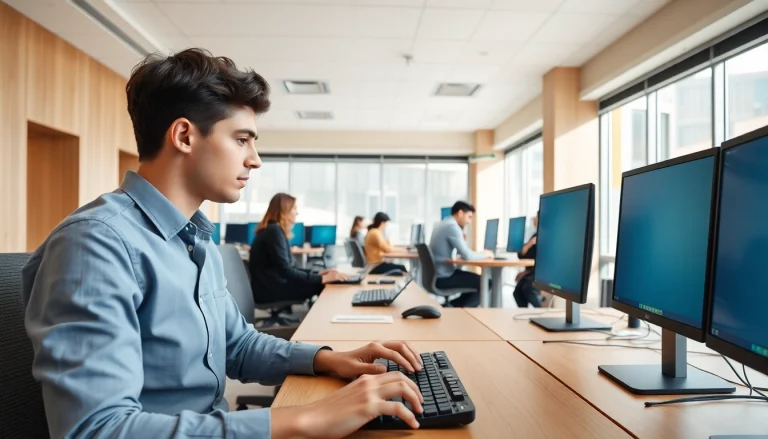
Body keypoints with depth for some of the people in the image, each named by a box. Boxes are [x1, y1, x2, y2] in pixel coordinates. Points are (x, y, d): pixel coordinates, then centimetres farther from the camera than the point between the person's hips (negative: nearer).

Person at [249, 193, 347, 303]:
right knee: (322, 286, -13)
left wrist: (317, 274, 5)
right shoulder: (274, 231, -15)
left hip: (272, 283, 10)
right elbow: (286, 271, -22)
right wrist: (322, 279, -21)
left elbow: (287, 268, 14)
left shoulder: (275, 230, 16)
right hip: (269, 289, -10)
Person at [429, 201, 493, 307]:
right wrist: (484, 255, -4)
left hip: (436, 275, 10)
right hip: (443, 278, -10)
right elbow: (466, 255, -22)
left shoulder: (444, 224, 14)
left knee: (476, 278, 19)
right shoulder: (452, 226, -17)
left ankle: (454, 306, 17)